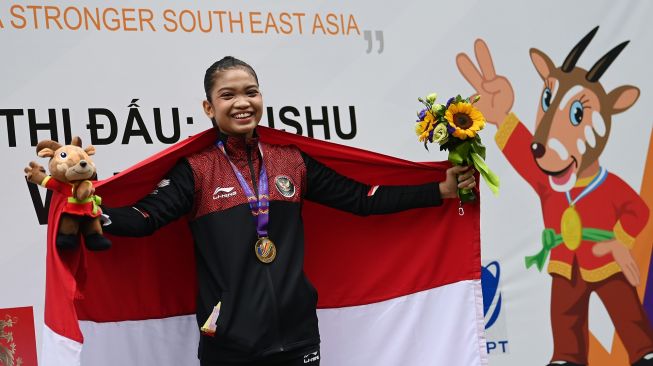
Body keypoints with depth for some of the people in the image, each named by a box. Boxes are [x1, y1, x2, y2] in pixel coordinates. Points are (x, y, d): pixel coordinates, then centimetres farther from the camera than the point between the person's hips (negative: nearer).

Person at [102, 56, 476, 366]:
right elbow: (145, 217, -15)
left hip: (296, 336, 3)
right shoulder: (195, 168, -3)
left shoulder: (293, 160, 6)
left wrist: (440, 190, 5)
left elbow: (362, 199, 8)